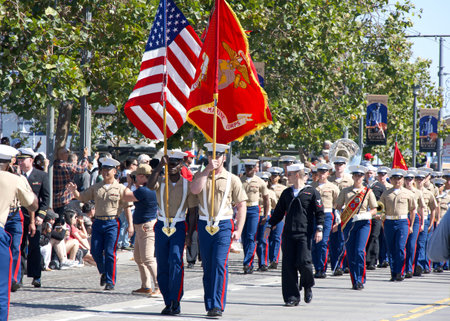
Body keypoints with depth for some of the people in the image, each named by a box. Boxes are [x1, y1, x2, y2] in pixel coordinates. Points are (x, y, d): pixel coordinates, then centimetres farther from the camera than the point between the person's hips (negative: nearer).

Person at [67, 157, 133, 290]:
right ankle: (104, 273, 31)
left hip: (112, 223, -4)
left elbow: (127, 207, 0)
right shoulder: (96, 187, 12)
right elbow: (82, 197, 13)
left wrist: (130, 225, -7)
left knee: (109, 252, -8)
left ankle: (110, 281, -1)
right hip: (98, 222, 4)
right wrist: (74, 192, -9)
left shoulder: (120, 188, 0)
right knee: (95, 251, 4)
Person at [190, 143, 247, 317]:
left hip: (223, 226, -3)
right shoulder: (201, 176, 10)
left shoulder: (232, 179, 5)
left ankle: (218, 305, -18)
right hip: (204, 225, 3)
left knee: (220, 263, -15)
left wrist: (238, 230, -5)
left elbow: (241, 206, 5)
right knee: (207, 267, 6)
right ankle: (209, 305, 13)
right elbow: (195, 189, -13)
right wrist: (208, 169, -14)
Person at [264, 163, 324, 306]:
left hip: (305, 233, -4)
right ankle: (292, 297, 2)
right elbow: (278, 212, 22)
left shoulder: (311, 192, 2)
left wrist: (319, 229, -10)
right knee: (288, 265, -3)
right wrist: (269, 226, 12)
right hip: (289, 233, 4)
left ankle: (308, 286, 16)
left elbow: (320, 212, 1)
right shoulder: (286, 193, 16)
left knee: (303, 262, -14)